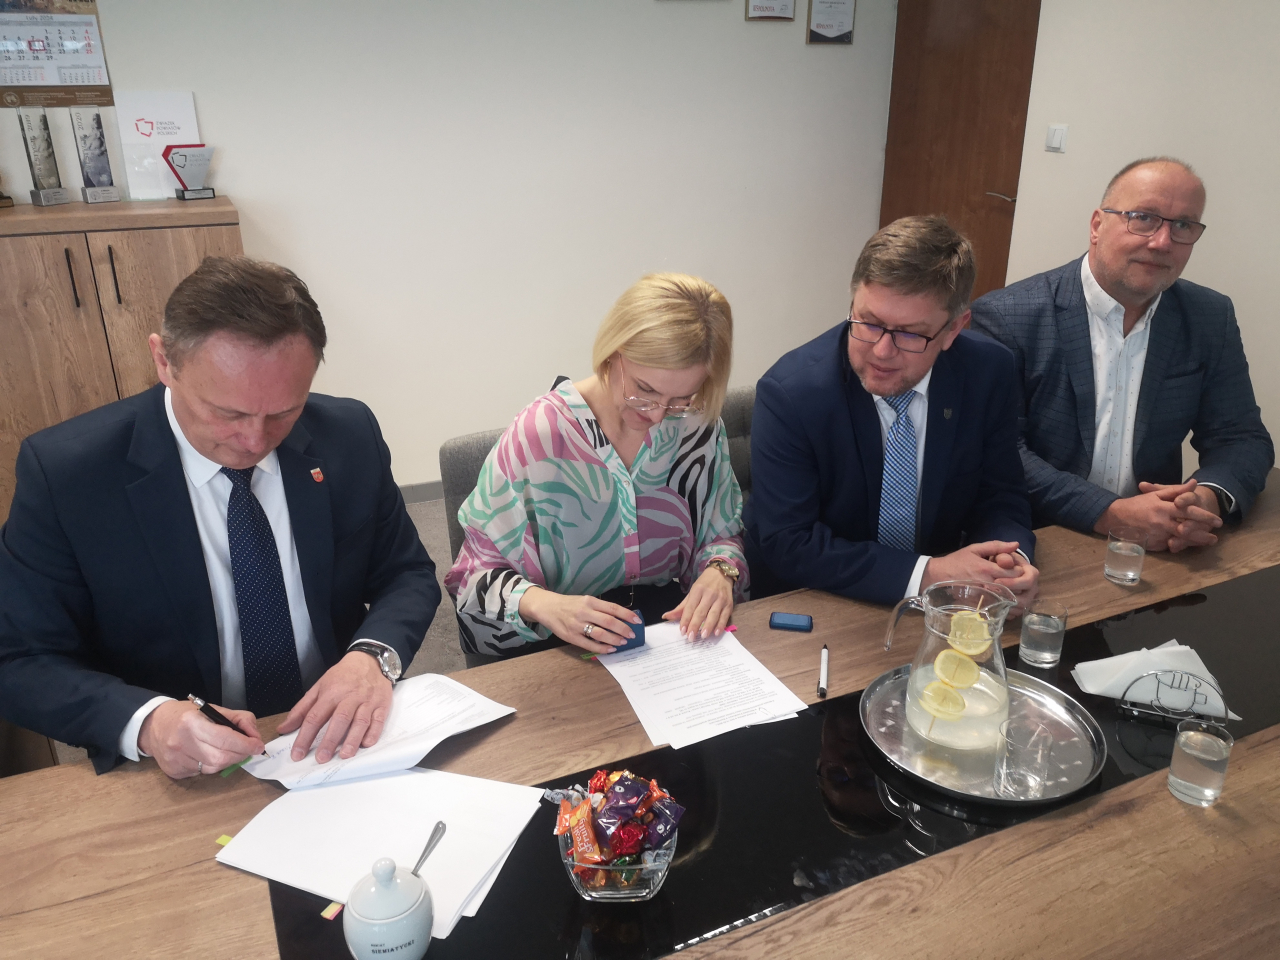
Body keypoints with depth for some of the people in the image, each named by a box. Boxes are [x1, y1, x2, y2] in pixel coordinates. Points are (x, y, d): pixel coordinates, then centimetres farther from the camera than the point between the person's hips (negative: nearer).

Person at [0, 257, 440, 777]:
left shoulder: (351, 435, -5)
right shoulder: (62, 470, -11)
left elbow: (410, 576, 4)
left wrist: (374, 655, -17)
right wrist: (144, 721, -25)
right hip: (180, 783, -1)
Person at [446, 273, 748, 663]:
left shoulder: (698, 426, -3)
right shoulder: (538, 434, -15)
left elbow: (723, 535, 10)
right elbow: (478, 571, -11)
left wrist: (720, 573, -14)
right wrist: (541, 604, -32)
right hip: (559, 645, -2)